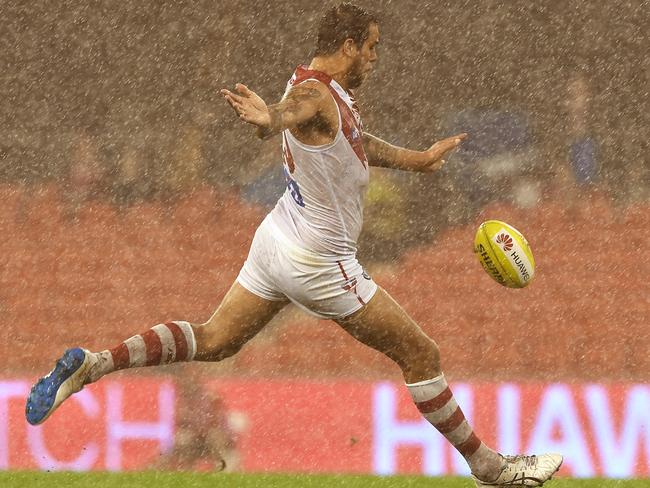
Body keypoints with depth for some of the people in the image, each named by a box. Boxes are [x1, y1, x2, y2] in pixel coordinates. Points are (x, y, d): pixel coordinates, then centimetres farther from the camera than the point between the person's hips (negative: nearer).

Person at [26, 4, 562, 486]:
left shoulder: (335, 93, 6)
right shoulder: (314, 92, -24)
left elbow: (355, 142, 26)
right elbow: (285, 116, -48)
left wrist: (420, 160, 35)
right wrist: (268, 117, -71)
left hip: (277, 243, 9)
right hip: (319, 263, -9)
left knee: (213, 340, 14)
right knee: (421, 354, 2)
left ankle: (92, 364, -2)